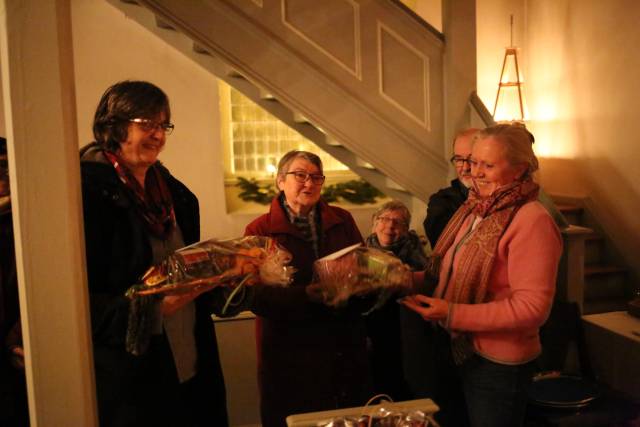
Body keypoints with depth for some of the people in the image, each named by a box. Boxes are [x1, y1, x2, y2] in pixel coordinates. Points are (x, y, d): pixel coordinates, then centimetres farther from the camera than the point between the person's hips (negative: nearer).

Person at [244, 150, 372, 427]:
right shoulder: (259, 231, -3)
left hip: (345, 347, 3)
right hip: (289, 353, -3)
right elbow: (257, 296, -11)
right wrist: (306, 295, -25)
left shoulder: (342, 220, 8)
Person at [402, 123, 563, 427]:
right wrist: (414, 280, -4)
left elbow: (533, 306, -24)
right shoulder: (473, 209, 5)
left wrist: (453, 314, -27)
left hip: (498, 365, -7)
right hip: (456, 348, 7)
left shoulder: (532, 220, -19)